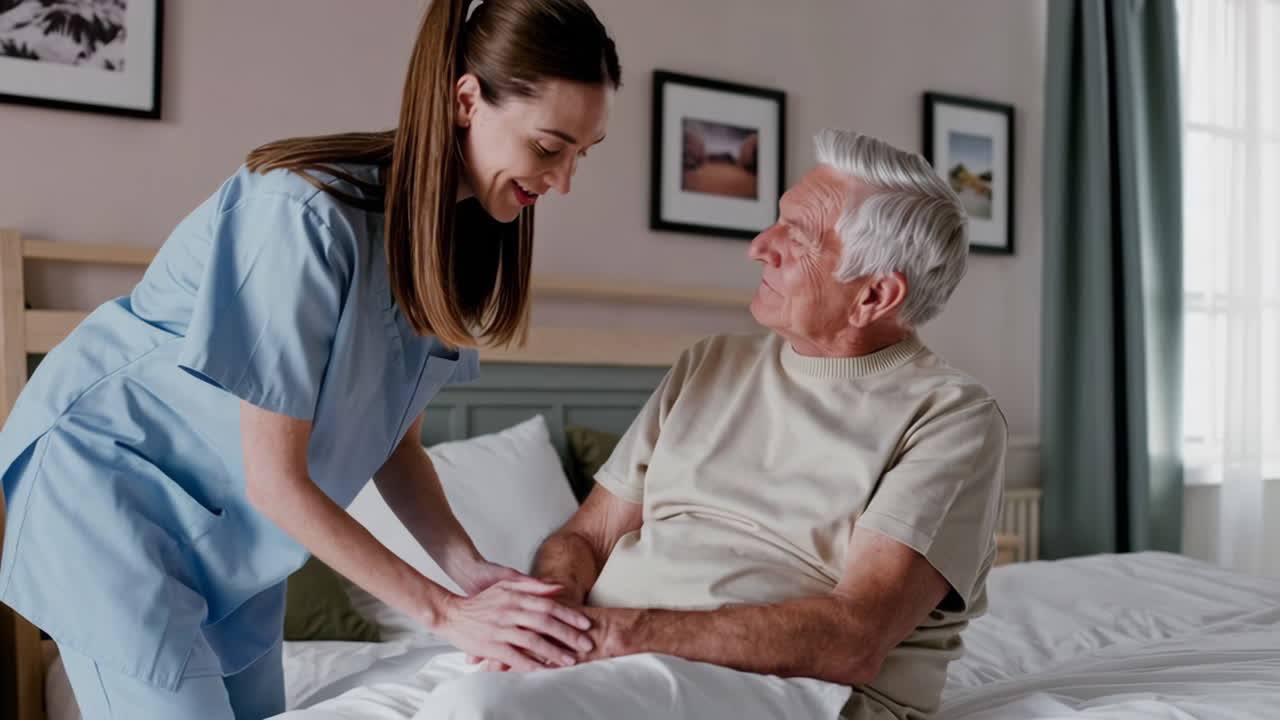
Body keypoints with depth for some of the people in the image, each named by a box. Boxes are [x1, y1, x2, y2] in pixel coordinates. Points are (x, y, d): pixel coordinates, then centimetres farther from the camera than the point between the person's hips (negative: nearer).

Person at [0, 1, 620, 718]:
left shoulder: (460, 240, -6)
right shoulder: (308, 215, -30)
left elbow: (397, 445, -2)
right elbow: (274, 479, -26)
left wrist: (474, 571, -16)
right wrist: (444, 610, -24)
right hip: (116, 478, -7)